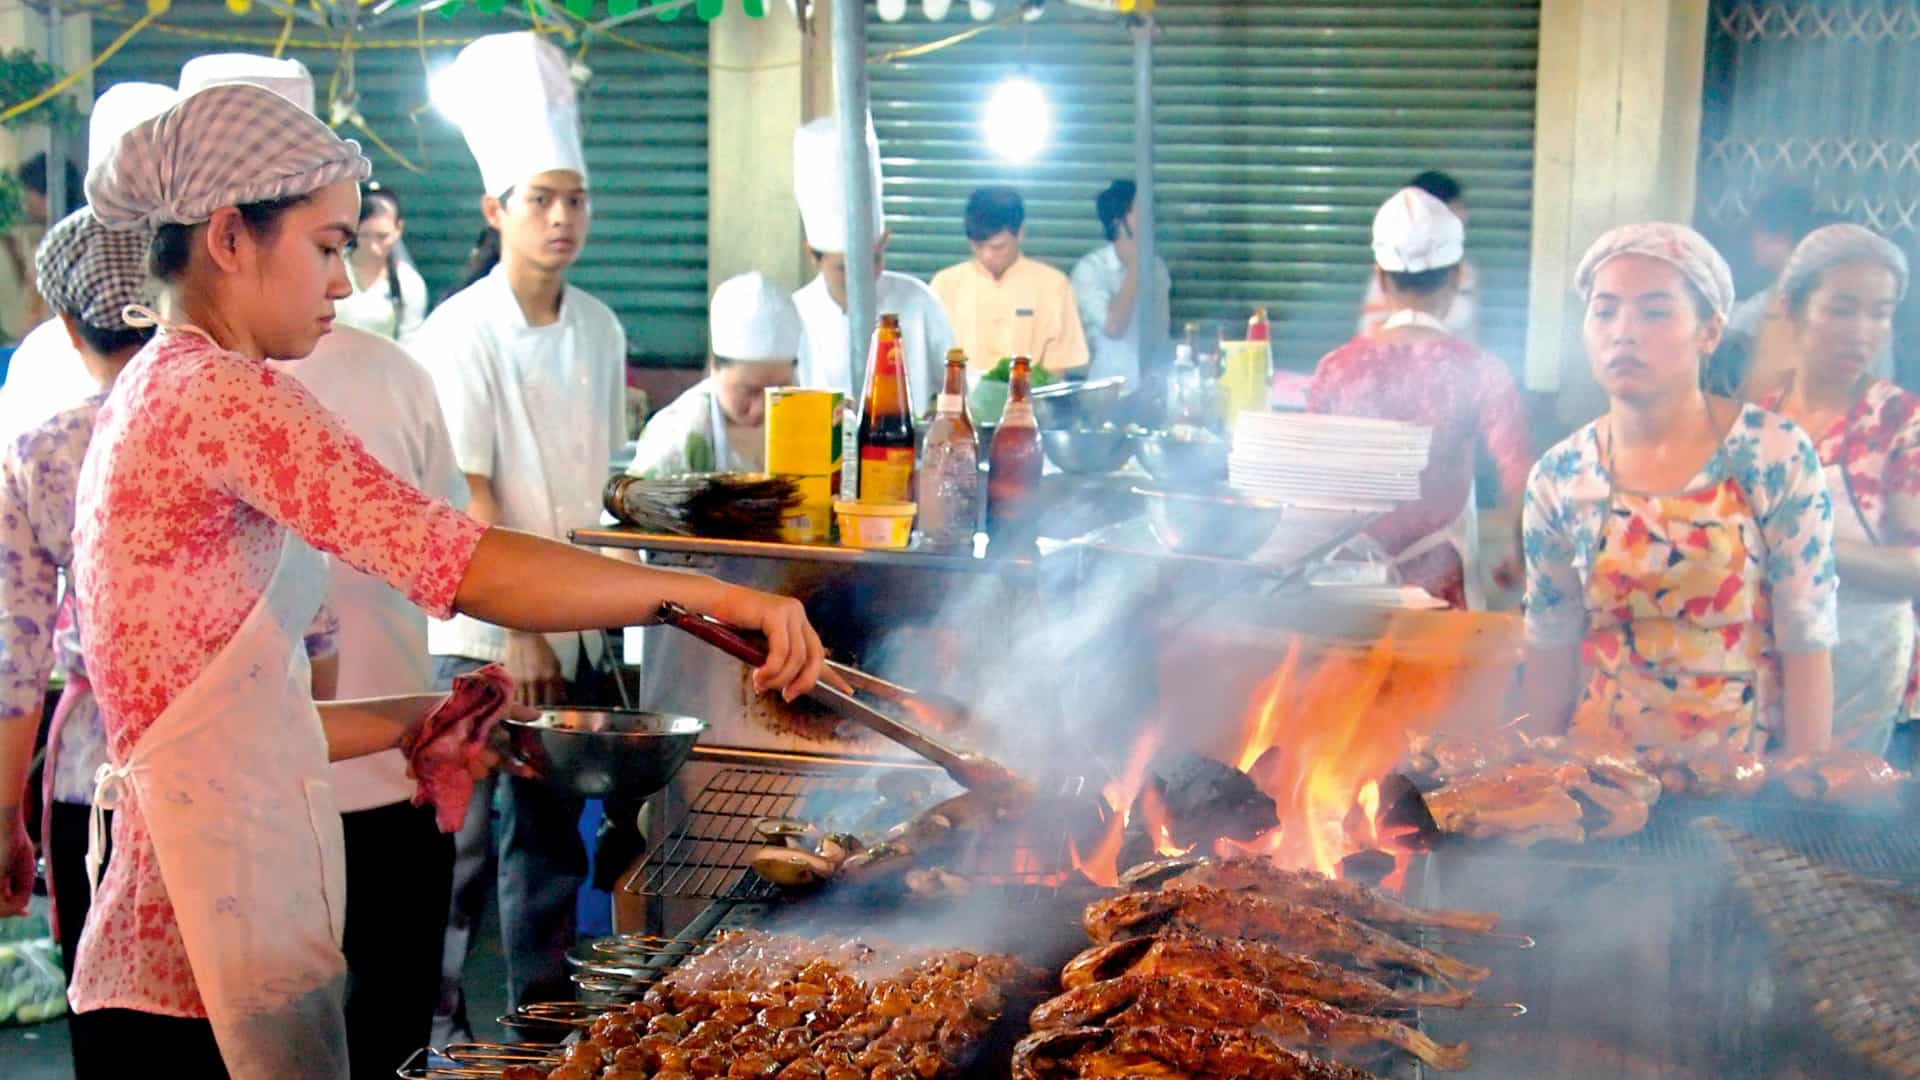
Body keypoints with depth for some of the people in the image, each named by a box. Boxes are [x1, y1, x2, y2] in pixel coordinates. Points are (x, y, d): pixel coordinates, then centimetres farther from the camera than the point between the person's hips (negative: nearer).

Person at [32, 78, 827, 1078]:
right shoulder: (224, 395, -15)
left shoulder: (148, 396, 15)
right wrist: (706, 594, -21)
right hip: (218, 929, -10)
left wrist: (415, 720, 14)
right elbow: (460, 563, -25)